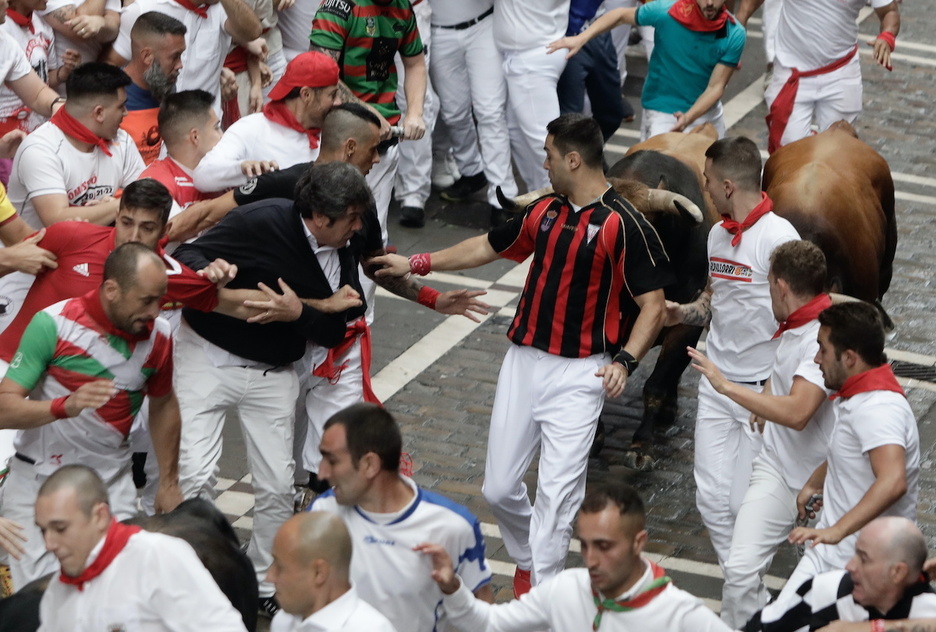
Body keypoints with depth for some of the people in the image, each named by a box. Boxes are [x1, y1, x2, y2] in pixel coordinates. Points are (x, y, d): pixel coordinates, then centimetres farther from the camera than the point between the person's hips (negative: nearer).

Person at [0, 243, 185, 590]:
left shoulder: (157, 335, -2)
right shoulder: (53, 324, -15)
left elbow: (163, 405, 15)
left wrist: (169, 482, 17)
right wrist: (66, 406, -35)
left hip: (112, 483, 3)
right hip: (40, 480, -3)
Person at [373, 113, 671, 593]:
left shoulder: (624, 225, -12)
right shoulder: (544, 211, 10)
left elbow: (653, 304, -12)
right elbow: (487, 247, 24)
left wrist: (625, 360, -24)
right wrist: (416, 264, 24)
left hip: (578, 374, -7)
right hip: (523, 360, 7)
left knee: (556, 493, -12)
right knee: (498, 489, 9)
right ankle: (528, 562, 34)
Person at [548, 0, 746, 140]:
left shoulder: (735, 34, -19)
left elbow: (716, 87, -17)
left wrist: (688, 118, -34)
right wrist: (581, 38, -16)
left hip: (706, 109, 3)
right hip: (662, 113, -3)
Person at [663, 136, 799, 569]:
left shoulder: (778, 237, -16)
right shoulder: (718, 234, 9)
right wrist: (682, 313, 2)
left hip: (763, 388, -7)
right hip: (717, 383, 7)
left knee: (746, 502, -3)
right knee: (712, 498, 5)